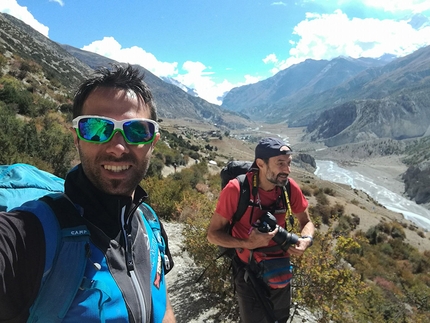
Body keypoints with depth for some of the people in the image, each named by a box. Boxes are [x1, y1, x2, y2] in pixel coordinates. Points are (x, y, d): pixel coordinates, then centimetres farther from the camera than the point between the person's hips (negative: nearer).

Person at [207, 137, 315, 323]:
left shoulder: (290, 187, -16)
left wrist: (306, 240, -20)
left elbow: (306, 222, 2)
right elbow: (213, 234, -19)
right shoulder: (236, 189, -27)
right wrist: (248, 244, -33)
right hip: (249, 272, -4)